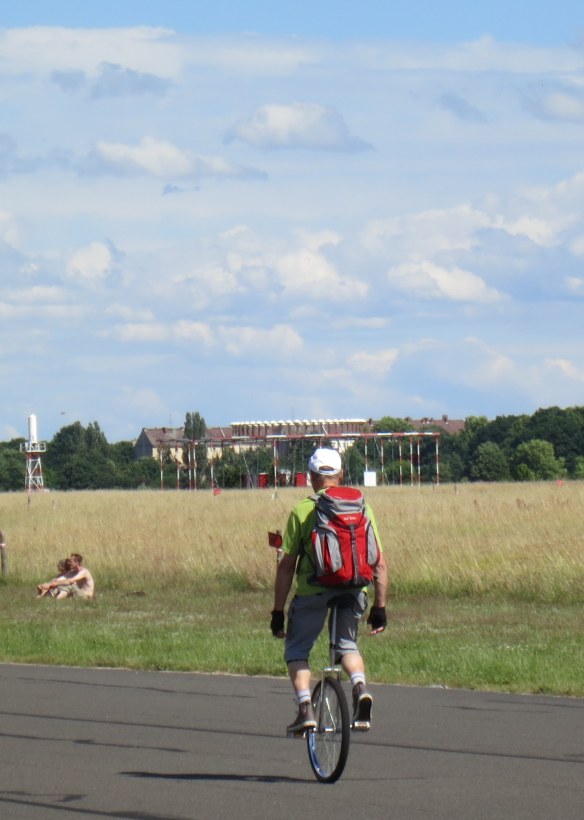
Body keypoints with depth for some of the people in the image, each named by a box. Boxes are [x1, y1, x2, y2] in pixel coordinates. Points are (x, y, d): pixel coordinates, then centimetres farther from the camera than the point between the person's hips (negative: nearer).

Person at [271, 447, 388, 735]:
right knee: (347, 644, 25)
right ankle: (361, 687, -2)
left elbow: (287, 566, 0)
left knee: (297, 649, 16)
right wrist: (379, 608, 14)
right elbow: (380, 564, 6)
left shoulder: (301, 511, 0)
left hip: (312, 589, -3)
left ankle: (305, 708, -2)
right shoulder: (361, 507, 7)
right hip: (354, 590, 3)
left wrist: (278, 612, 6)